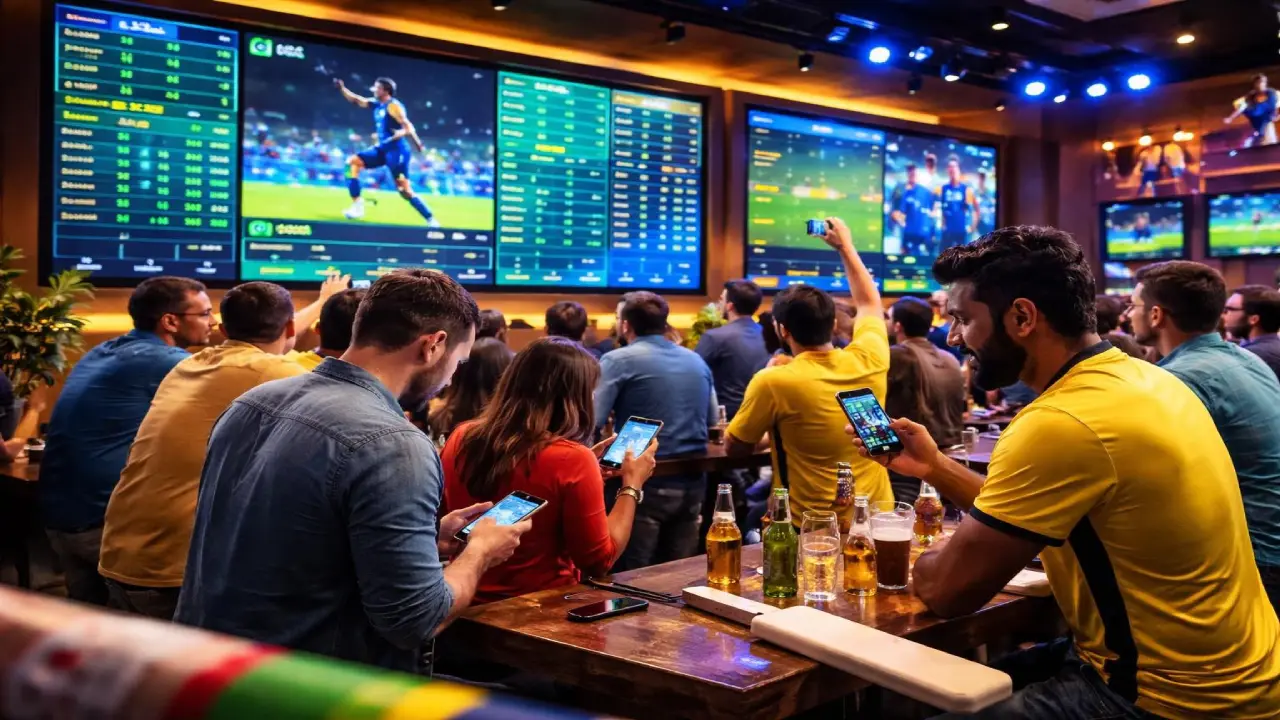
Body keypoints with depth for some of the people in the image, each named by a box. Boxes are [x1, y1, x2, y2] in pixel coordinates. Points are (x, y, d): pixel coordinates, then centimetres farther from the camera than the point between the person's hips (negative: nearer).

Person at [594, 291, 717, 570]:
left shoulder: (618, 360, -7)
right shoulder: (697, 361, 12)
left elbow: (591, 421, -15)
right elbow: (713, 419, 22)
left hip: (644, 484, -6)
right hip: (692, 483, 6)